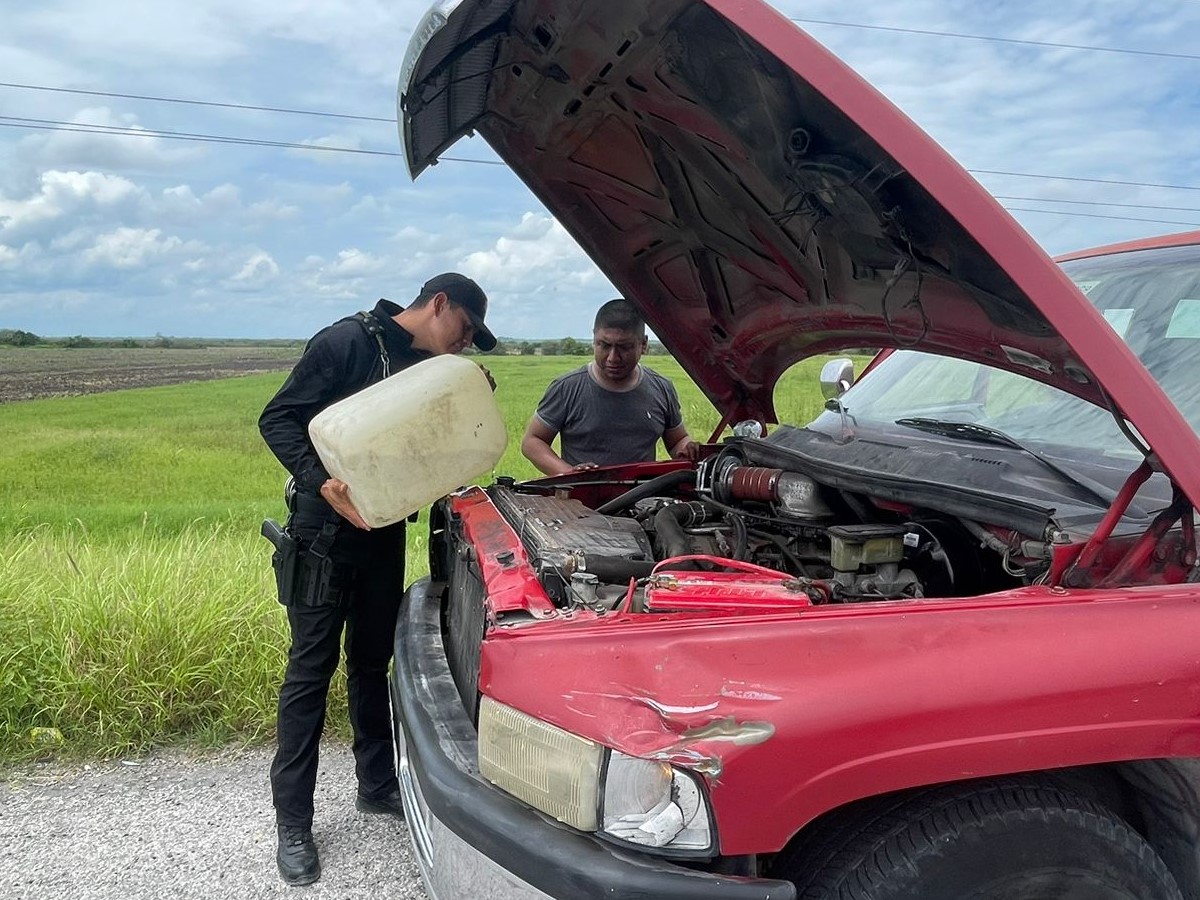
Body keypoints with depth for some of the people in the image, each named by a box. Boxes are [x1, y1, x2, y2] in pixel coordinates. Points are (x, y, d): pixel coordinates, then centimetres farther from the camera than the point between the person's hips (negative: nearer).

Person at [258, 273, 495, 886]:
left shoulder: (430, 370, 10)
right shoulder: (347, 342, -12)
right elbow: (278, 419, -14)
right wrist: (322, 482, -27)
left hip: (384, 534, 7)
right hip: (325, 530, -7)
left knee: (373, 661, 17)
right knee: (311, 669, 0)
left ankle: (377, 785, 32)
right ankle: (292, 823, 11)